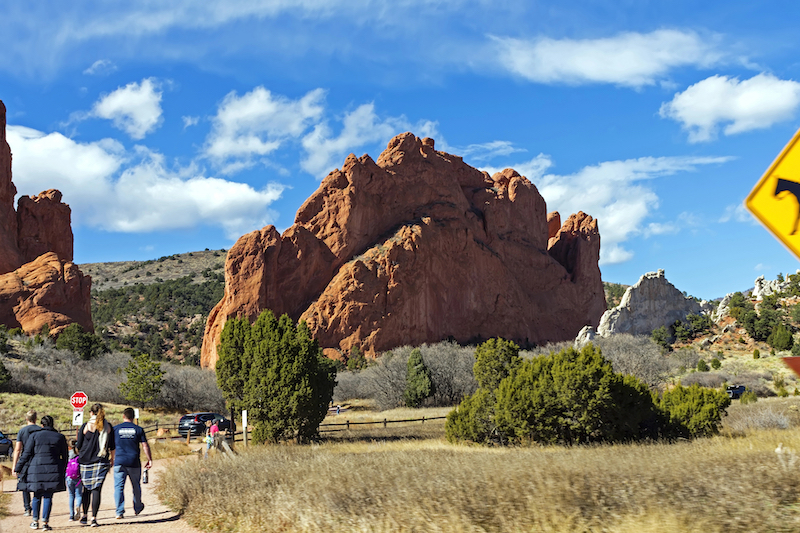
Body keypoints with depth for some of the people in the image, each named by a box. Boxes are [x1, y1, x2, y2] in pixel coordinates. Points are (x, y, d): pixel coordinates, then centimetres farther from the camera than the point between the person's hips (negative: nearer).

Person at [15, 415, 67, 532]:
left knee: (37, 496, 13)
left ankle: (35, 522, 18)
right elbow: (64, 457, 13)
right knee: (48, 496, 3)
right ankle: (45, 522, -1)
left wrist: (18, 468, 8)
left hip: (36, 469, 0)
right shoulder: (60, 437, 9)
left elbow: (26, 454, 1)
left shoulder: (34, 435, 4)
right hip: (53, 470, 0)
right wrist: (62, 472, 22)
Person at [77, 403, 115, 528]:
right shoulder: (108, 427, 2)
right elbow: (112, 446, 6)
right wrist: (112, 458, 19)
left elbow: (79, 446, 2)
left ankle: (84, 515, 22)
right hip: (102, 461, 0)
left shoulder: (85, 426, -2)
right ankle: (94, 517, -10)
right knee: (96, 489, -2)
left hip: (86, 460, 0)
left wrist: (81, 455, 21)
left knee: (86, 488, 14)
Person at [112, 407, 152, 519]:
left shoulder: (115, 429, 3)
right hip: (134, 463, 1)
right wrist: (150, 460, 4)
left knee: (118, 487, 0)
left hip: (119, 462, -1)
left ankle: (119, 512, -10)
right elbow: (145, 446, -1)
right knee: (136, 486, 16)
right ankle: (137, 508, 31)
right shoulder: (138, 429, 3)